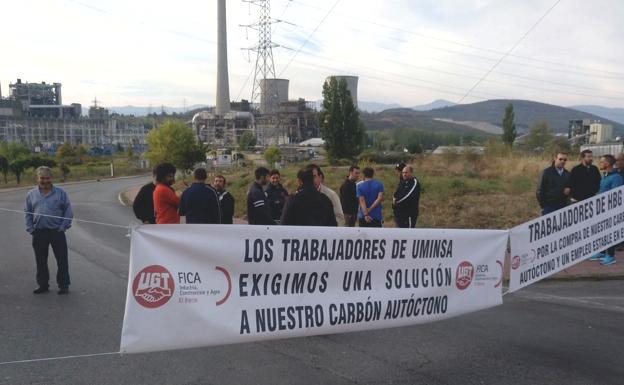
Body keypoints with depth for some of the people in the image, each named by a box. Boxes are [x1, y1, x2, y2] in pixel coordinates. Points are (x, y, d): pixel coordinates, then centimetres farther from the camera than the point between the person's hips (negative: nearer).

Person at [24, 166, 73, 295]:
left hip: (57, 232, -3)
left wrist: (63, 227, -8)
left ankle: (64, 285, 10)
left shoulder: (60, 193, 1)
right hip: (39, 233, 3)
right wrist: (30, 229, 2)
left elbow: (68, 211, 0)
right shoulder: (31, 194, 9)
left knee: (62, 260, 0)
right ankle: (43, 285, 22)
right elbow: (27, 213, 12)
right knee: (40, 261, 11)